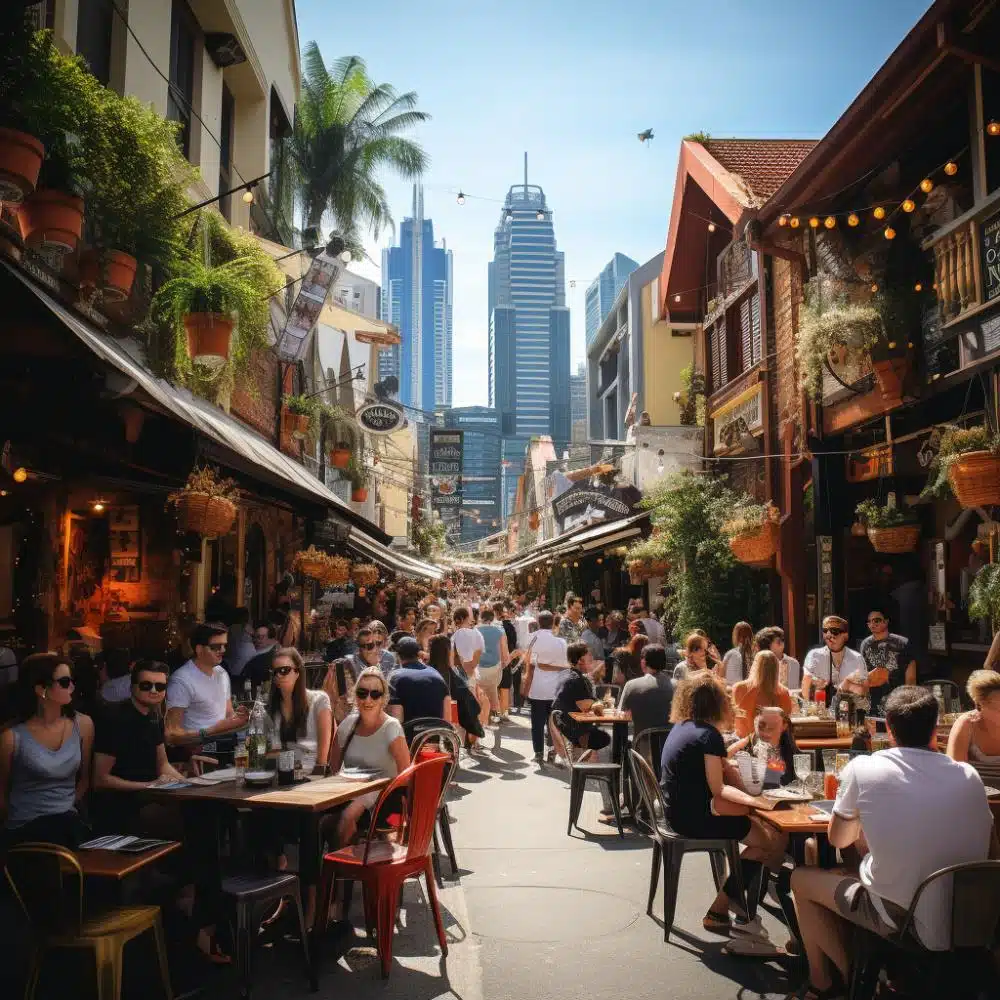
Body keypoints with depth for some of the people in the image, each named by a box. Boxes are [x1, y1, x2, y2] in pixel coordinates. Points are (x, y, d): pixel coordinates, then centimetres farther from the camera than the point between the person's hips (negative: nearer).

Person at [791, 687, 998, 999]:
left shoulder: (863, 768, -12)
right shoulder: (968, 775, -2)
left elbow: (838, 839, 3)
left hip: (899, 917, -4)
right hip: (968, 918, 5)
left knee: (801, 879, 19)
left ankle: (847, 973, 28)